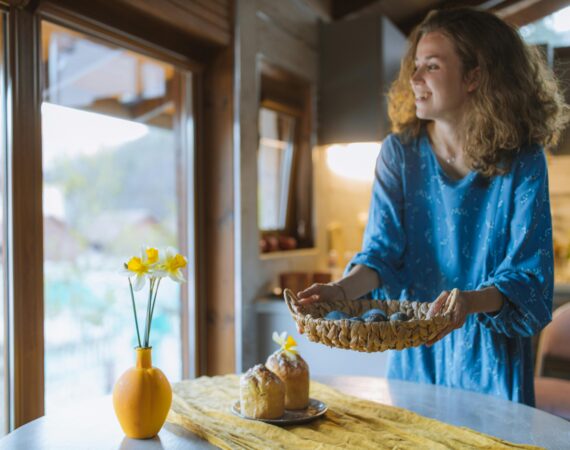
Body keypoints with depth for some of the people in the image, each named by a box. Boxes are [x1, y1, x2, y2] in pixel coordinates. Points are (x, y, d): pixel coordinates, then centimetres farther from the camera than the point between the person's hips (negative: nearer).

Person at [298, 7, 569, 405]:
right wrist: (341, 290, -28)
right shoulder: (400, 153, -5)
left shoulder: (522, 163, -13)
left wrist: (471, 301, -34)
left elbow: (527, 276, -15)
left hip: (491, 354, -2)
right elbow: (383, 252, -9)